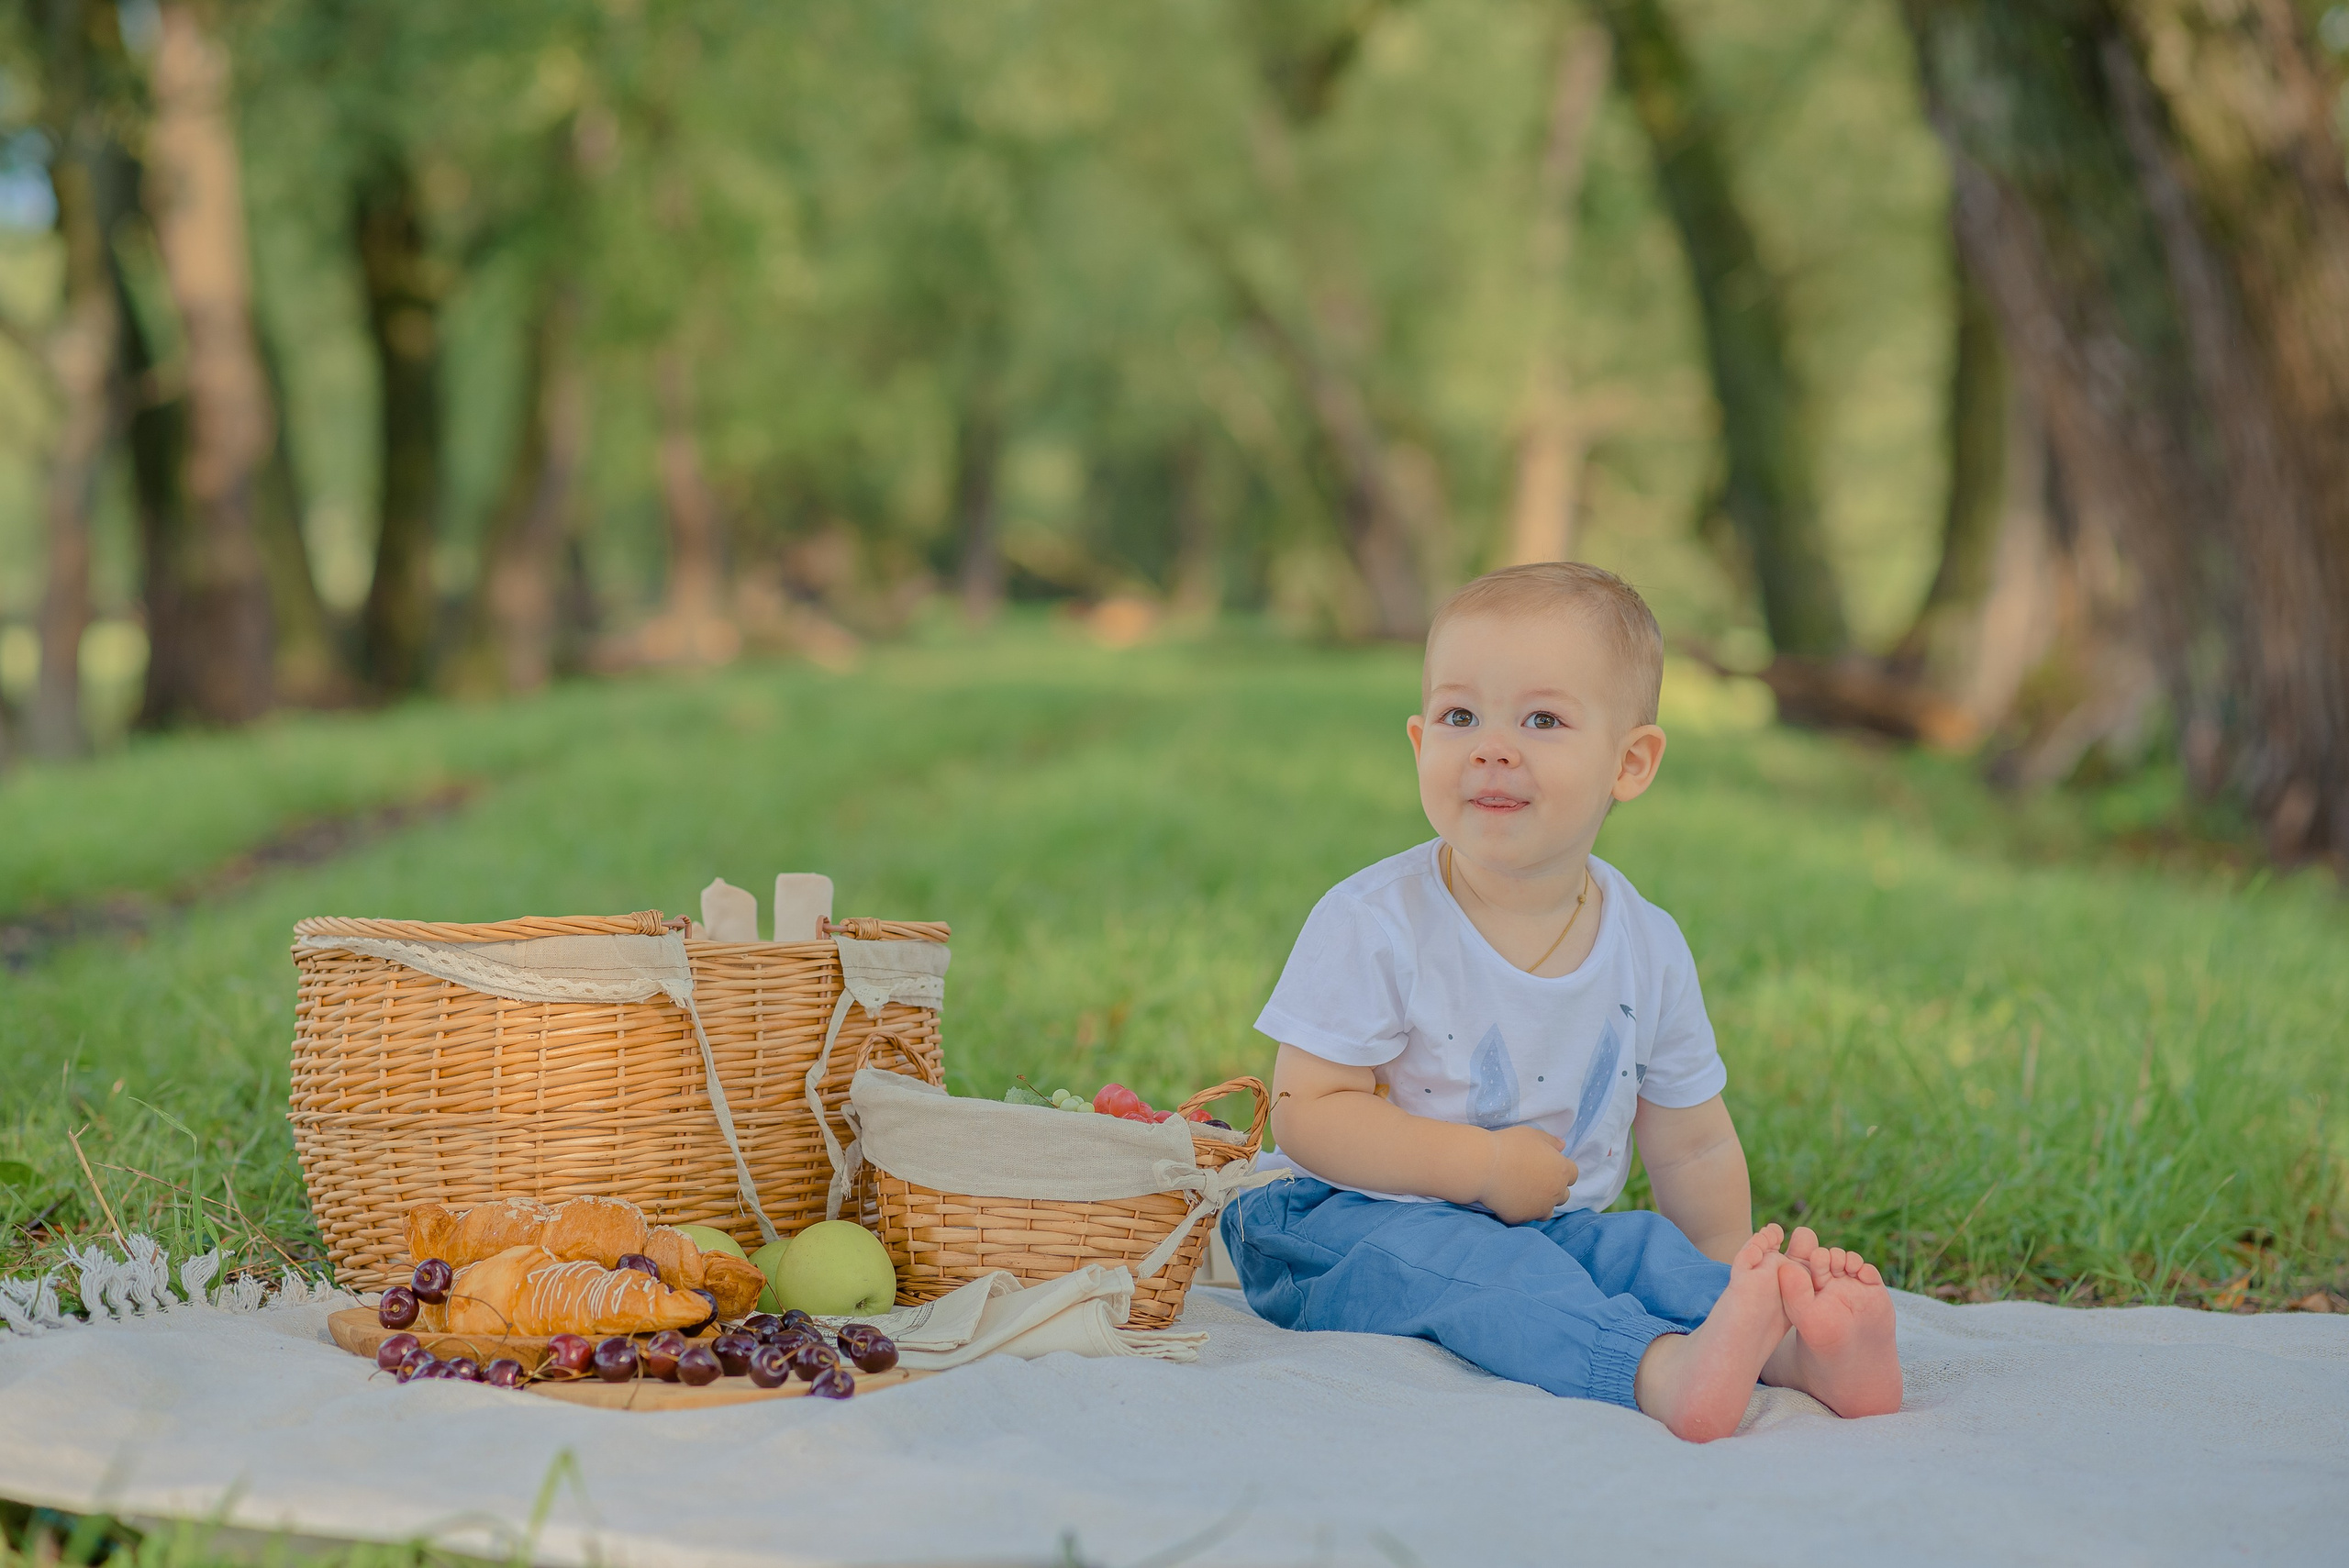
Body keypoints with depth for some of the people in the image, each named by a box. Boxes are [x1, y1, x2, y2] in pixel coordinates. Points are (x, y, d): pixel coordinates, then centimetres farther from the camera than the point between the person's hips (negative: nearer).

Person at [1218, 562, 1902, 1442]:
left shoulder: (1648, 948, 1)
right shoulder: (1374, 925, -13)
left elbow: (1692, 1148, 12)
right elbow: (1307, 1114, -15)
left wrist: (1736, 1289, 4)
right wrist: (1484, 1165, -20)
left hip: (1550, 1231, 5)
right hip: (1364, 1227, -5)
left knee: (1650, 1249, -22)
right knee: (1466, 1263, -34)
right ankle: (1659, 1370, -57)